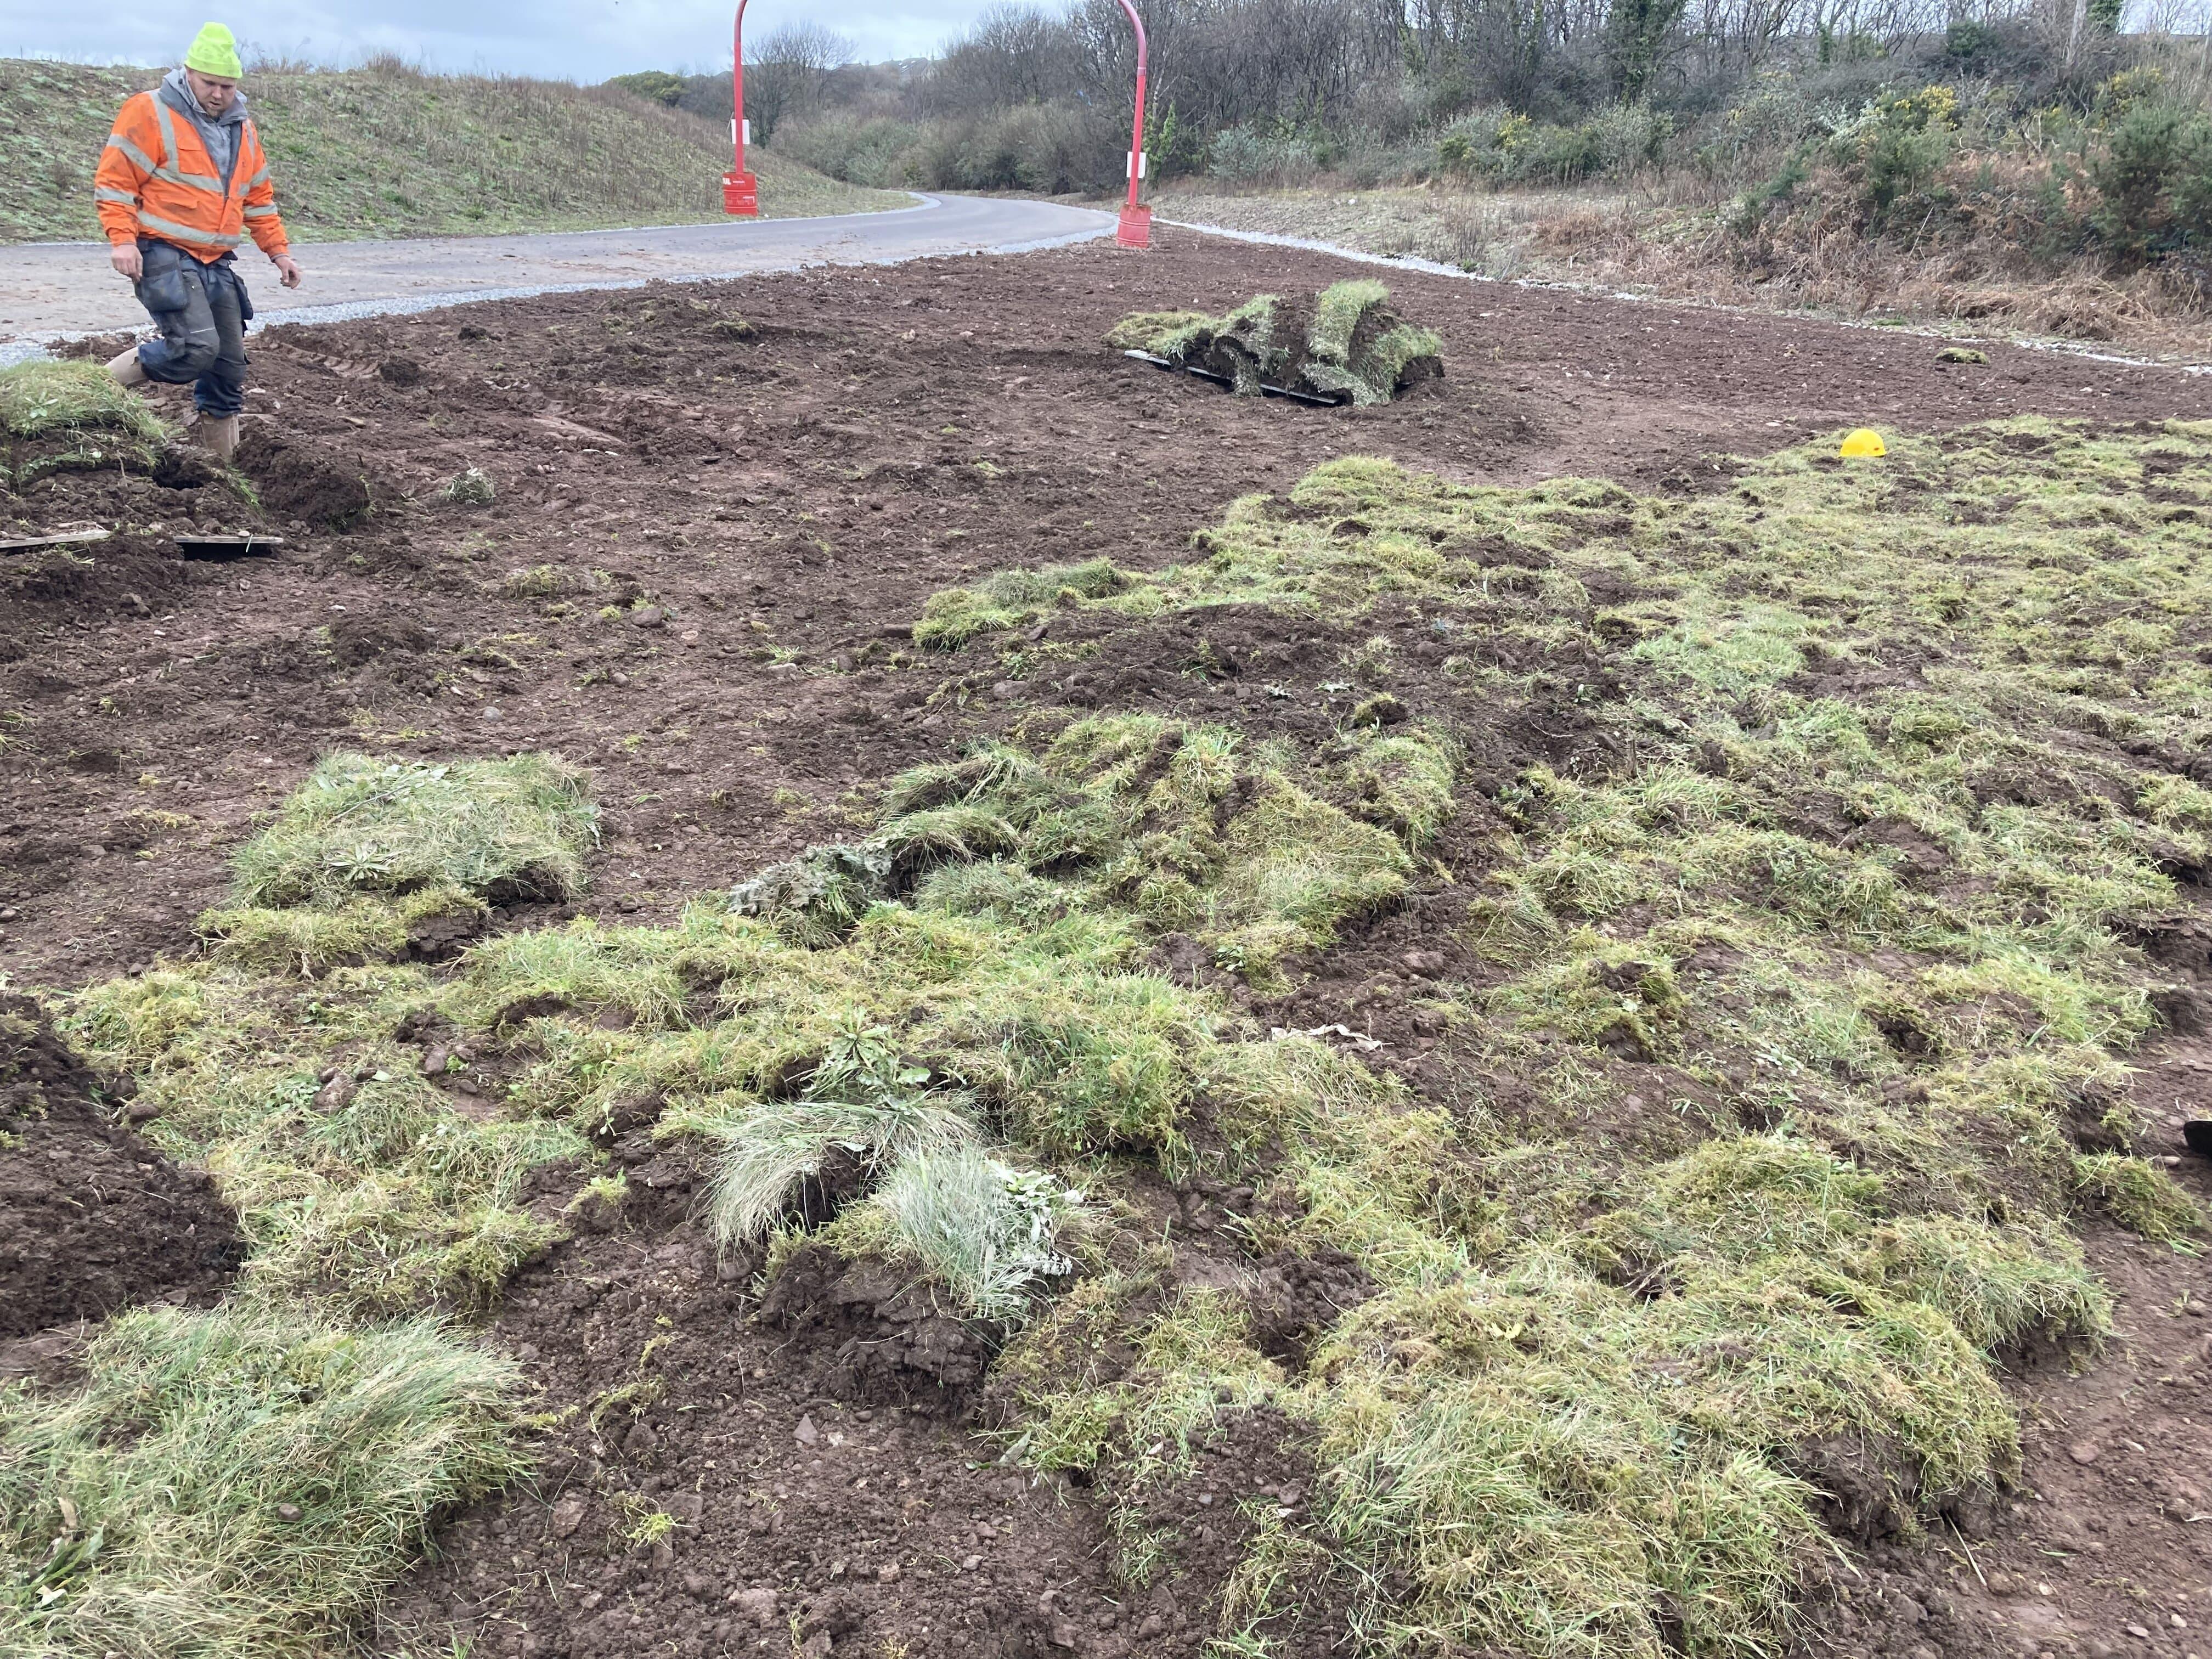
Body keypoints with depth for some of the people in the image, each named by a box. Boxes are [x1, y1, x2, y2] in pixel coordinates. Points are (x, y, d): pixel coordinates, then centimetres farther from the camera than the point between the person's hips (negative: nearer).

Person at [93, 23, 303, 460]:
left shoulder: (243, 128, 14)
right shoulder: (151, 113, -7)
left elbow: (258, 197, 23)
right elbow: (114, 179, -9)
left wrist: (279, 251, 15)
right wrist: (122, 239, -19)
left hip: (216, 263, 7)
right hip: (164, 255, -7)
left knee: (230, 362, 6)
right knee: (197, 346, -24)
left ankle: (222, 461, 16)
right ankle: (110, 383, -3)